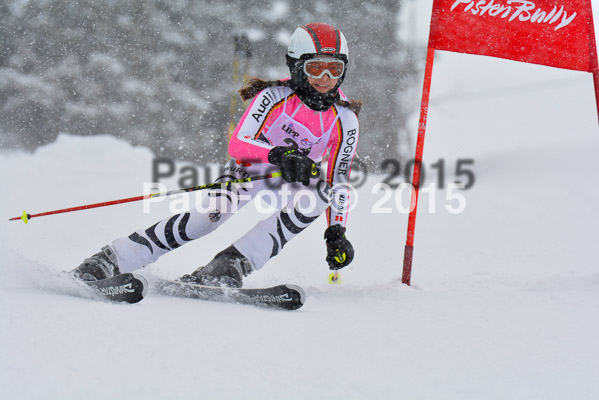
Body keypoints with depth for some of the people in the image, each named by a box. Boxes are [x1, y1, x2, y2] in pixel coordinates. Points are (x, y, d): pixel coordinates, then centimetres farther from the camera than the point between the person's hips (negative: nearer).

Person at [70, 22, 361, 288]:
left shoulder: (344, 119, -12)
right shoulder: (275, 96, -20)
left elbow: (339, 180, -3)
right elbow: (237, 144, -30)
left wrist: (337, 232, -12)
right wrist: (278, 154, -48)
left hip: (295, 179, 3)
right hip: (249, 168, -3)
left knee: (318, 195, -33)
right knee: (208, 216, -29)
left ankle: (231, 264, -37)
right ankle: (109, 261, -26)